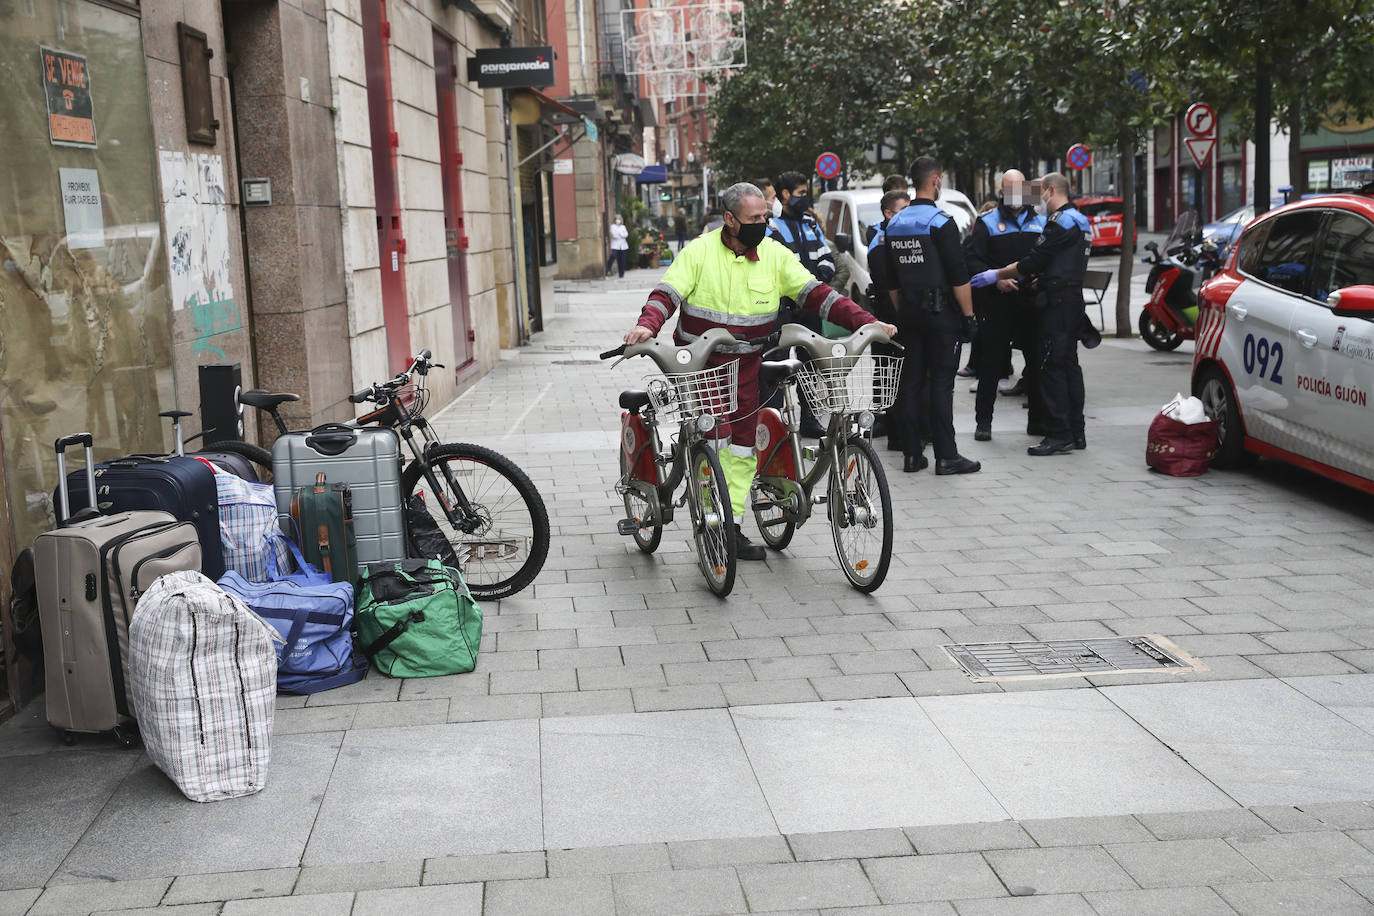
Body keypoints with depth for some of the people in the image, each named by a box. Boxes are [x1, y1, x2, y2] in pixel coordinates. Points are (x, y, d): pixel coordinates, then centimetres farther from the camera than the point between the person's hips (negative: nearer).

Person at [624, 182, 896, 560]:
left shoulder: (775, 255, 0)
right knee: (714, 438, -16)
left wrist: (866, 322, -12)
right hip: (699, 363, -4)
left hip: (745, 367, 4)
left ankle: (732, 527, 17)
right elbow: (667, 293, -14)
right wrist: (647, 325, -36)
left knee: (743, 446, 7)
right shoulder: (699, 252, -9)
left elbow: (816, 294, -2)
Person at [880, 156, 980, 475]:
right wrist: (968, 315, -8)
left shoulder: (894, 224, 10)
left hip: (909, 313, 6)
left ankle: (912, 454, 10)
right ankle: (946, 456, -3)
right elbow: (959, 276, -14)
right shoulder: (940, 222, -11)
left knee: (910, 383, 8)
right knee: (941, 383, -5)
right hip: (940, 311, -6)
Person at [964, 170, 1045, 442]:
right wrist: (996, 279, -19)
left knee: (1037, 363, 7)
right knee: (991, 363, -2)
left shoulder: (1040, 223, 14)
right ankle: (983, 421, 6)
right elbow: (971, 259, -6)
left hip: (1033, 302, 4)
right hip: (997, 304, -3)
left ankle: (1037, 419, 18)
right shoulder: (987, 223, 3)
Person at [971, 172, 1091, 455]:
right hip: (1073, 298, 10)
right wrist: (1041, 279, 13)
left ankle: (1059, 435, -9)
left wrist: (997, 275, -7)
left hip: (1057, 304, -10)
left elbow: (1033, 261, -15)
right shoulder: (1080, 221, 18)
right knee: (1069, 364, 12)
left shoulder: (1061, 222, -14)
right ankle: (1076, 432, 15)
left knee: (1052, 367, -9)